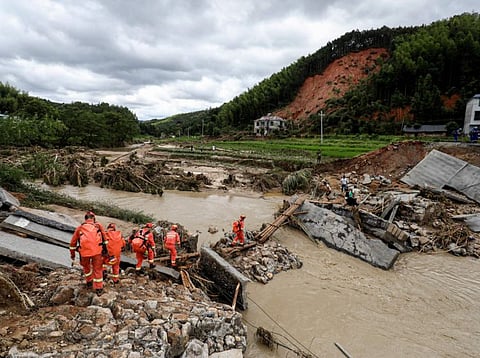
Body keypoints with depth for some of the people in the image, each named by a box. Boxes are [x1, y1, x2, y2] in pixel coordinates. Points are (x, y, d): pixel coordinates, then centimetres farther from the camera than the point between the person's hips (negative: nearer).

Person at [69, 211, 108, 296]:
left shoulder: (80, 228, 16)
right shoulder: (98, 225, 14)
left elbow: (73, 242, 20)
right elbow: (104, 239, 16)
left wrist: (72, 254, 30)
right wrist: (105, 249, 26)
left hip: (84, 251, 1)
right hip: (97, 250, -1)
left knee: (86, 267, 28)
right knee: (97, 269, 9)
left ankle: (89, 282, 43)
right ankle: (99, 288, 13)